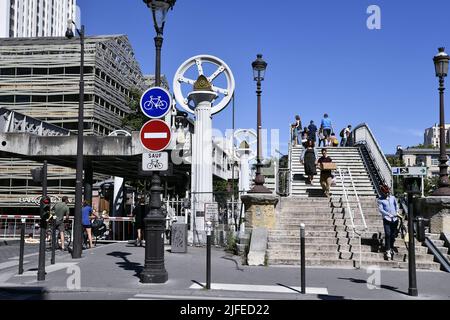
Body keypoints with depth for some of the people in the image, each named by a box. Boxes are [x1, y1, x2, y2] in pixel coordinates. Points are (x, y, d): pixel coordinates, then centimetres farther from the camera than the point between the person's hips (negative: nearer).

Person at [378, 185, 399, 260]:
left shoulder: (393, 198, 12)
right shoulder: (380, 200, -1)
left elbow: (396, 205, 18)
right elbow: (380, 209, -9)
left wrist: (397, 212, -1)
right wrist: (389, 214, -19)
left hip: (394, 219, 4)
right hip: (386, 219, -4)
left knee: (393, 235, 7)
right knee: (387, 234, -13)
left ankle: (391, 248, 23)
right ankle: (387, 250, -9)